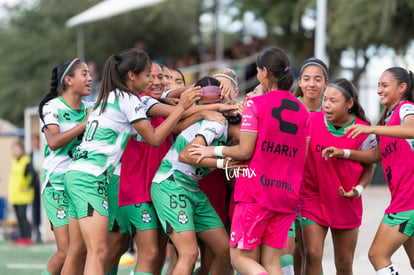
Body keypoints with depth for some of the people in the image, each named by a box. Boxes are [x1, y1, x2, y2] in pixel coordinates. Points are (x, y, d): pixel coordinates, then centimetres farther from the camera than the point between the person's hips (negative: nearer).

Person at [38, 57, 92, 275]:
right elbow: (53, 142, -21)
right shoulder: (53, 107, -6)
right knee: (67, 251, -12)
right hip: (57, 184, -5)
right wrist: (86, 124, -23)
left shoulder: (89, 110, 11)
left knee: (84, 250, -4)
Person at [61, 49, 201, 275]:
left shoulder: (108, 98, 21)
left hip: (75, 173, 10)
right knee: (98, 252, -17)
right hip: (91, 178, -10)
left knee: (76, 250, 12)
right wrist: (181, 107, 1)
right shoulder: (129, 99, -5)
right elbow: (154, 138, -3)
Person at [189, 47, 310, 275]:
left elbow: (245, 151, -10)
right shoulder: (302, 111, 10)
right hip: (288, 194, 6)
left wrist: (215, 150, 6)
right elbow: (302, 158, 13)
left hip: (255, 192, -6)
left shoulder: (255, 104, -7)